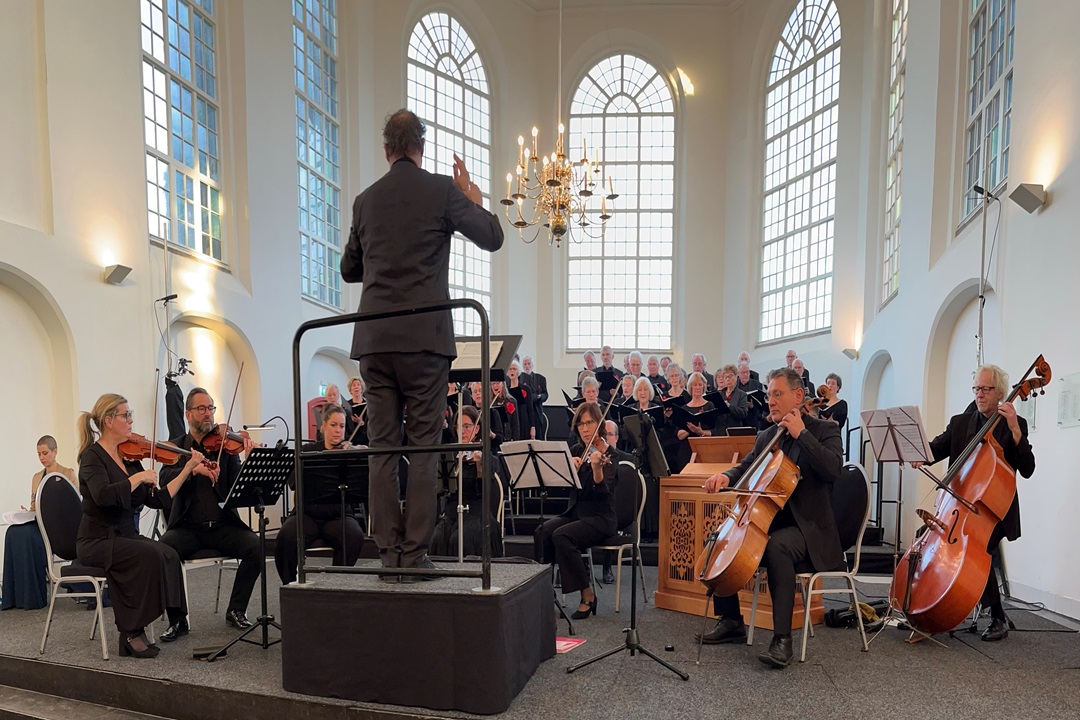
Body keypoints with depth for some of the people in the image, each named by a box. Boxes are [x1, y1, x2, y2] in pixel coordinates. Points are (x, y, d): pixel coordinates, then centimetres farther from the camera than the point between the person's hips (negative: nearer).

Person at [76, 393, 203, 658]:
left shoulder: (130, 456, 8)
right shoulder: (93, 456, -10)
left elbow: (158, 499, 5)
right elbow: (103, 495, -31)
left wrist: (188, 468, 2)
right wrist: (138, 477, -23)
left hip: (126, 536, 6)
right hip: (96, 541, -5)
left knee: (169, 555, -22)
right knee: (151, 554, -29)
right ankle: (132, 633, -16)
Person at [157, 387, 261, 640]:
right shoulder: (176, 446, 8)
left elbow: (238, 484, -6)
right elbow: (165, 479, -11)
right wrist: (193, 468, -29)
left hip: (223, 525, 0)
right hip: (187, 527, 0)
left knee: (255, 546, -24)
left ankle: (236, 610, -2)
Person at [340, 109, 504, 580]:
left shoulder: (365, 200, 13)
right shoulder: (442, 190, 0)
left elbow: (349, 270, 21)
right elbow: (492, 238, 3)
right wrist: (473, 195, 18)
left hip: (374, 339, 4)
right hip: (424, 337, -4)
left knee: (381, 446, 7)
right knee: (424, 445, 1)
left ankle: (388, 552, 11)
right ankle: (415, 553, 3)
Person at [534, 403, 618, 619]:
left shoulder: (608, 454, -8)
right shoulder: (576, 452, 9)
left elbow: (603, 493, -21)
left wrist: (596, 467, -39)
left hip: (600, 518, -5)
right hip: (576, 512, 5)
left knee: (561, 536, -29)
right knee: (543, 532, -22)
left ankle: (587, 595, -15)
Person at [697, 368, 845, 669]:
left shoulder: (824, 430, -4)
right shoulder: (766, 437, 14)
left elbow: (833, 469, -22)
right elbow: (746, 467, 10)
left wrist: (801, 433, -21)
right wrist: (726, 476, -13)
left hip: (809, 530, -7)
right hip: (769, 523, 7)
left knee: (778, 544, -37)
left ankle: (782, 638, -28)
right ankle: (731, 621, 7)